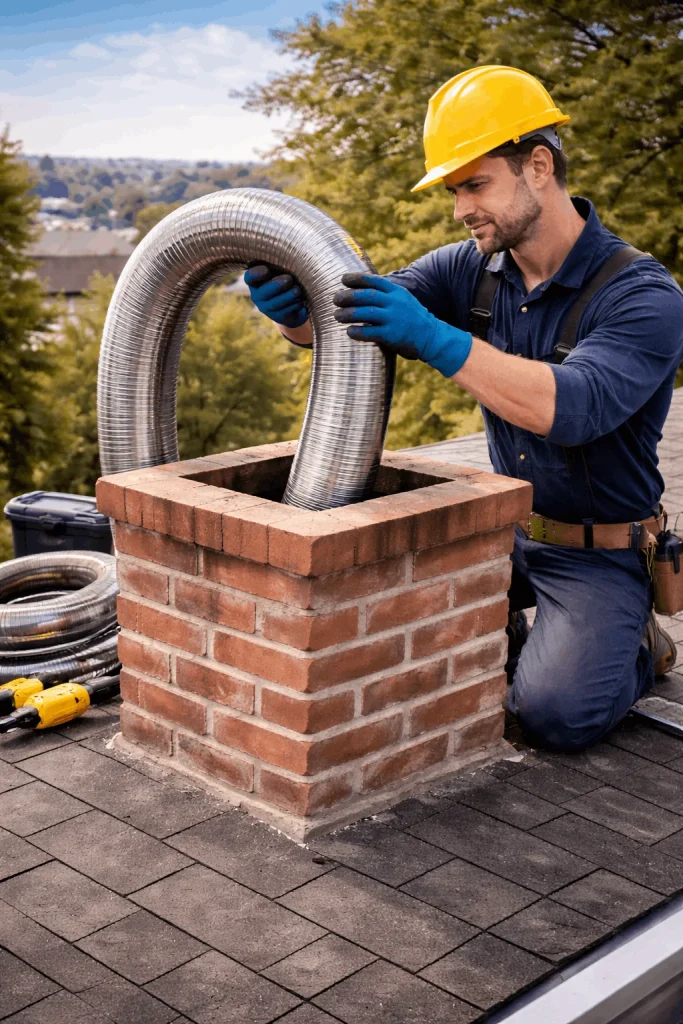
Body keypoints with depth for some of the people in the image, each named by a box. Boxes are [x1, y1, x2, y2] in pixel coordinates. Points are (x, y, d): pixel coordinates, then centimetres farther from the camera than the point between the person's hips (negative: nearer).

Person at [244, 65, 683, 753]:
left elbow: (574, 407, -37)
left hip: (599, 556, -5)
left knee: (556, 714, -22)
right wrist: (292, 309, -32)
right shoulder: (473, 269, -3)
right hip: (505, 527, 6)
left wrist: (434, 337, -45)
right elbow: (351, 317, -8)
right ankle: (505, 634, 19)